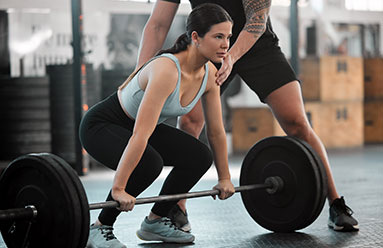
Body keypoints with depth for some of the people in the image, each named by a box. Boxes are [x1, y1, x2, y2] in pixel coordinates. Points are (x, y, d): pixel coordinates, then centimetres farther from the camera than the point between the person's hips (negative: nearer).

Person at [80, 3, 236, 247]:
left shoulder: (209, 74, -10)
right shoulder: (166, 70, -35)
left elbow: (216, 131, 2)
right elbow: (140, 136, -39)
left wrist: (224, 177, 7)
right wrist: (118, 188, -39)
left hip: (136, 124, 8)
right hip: (101, 125, -8)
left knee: (199, 156, -7)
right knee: (149, 163, -34)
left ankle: (155, 221, 10)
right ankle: (100, 228, -13)